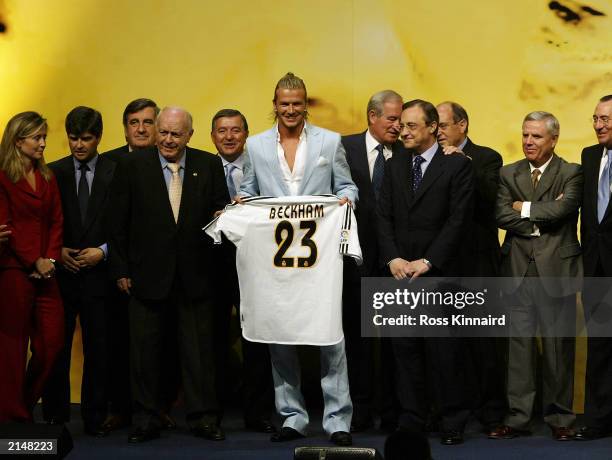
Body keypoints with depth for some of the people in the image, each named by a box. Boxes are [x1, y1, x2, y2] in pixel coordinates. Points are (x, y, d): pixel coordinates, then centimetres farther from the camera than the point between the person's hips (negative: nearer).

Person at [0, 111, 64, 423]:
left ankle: (27, 404, 21)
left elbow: (56, 222, 9)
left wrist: (50, 260, -4)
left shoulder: (47, 178, 14)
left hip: (45, 272, 6)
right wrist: (33, 262, -10)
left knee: (52, 342, 2)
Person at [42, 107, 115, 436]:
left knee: (98, 350, 4)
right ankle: (54, 418, 13)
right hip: (61, 273, 1)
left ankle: (95, 419, 14)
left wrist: (103, 251, -9)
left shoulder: (116, 173, 2)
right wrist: (56, 252, -5)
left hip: (98, 273, -1)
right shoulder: (52, 173, 6)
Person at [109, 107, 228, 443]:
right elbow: (119, 222, 1)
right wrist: (121, 270, -1)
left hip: (195, 274, 1)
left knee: (199, 348, 5)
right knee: (145, 349, 6)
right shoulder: (132, 165, 0)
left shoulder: (209, 165, 4)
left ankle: (202, 417, 13)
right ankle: (146, 419, 16)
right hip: (148, 273, 0)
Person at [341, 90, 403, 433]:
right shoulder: (346, 147, 3)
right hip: (358, 253, 0)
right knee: (357, 333, 6)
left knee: (393, 336, 5)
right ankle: (360, 409, 14)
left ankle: (391, 412, 13)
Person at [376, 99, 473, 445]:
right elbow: (384, 217, 10)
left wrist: (427, 261, -12)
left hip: (440, 273, -4)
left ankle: (453, 422, 8)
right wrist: (393, 258, -5)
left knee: (445, 349, -1)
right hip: (400, 272, 4)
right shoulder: (394, 166, 14)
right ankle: (412, 421, 12)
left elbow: (458, 219, -7)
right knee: (406, 349, 5)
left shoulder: (458, 164, -1)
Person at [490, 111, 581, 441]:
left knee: (558, 347, 4)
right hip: (519, 271, 3)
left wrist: (525, 208, -5)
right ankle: (518, 418, 9)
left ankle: (559, 418, 14)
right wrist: (542, 220, -10)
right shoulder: (508, 175, 10)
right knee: (519, 345, 4)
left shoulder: (571, 174, 1)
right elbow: (502, 216, -3)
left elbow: (563, 208, -16)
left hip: (556, 270, -2)